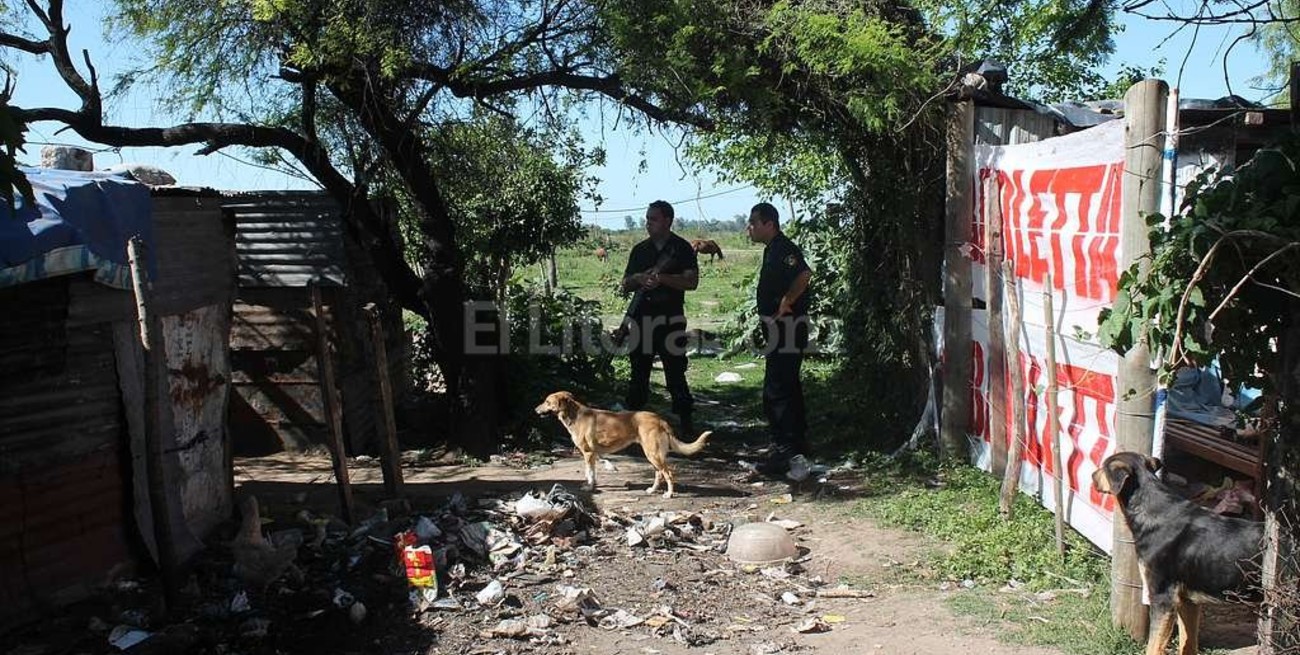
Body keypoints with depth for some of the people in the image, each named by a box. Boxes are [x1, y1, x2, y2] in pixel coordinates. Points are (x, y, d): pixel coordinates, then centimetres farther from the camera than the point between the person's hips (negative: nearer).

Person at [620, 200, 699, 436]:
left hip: (671, 317, -4)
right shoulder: (640, 250, 14)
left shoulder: (682, 248, 1)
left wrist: (661, 278, -19)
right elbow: (626, 284, 16)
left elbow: (692, 282, -9)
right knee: (639, 369, 8)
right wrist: (640, 278, -7)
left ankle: (685, 420, 5)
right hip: (642, 316, 4)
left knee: (675, 370, -2)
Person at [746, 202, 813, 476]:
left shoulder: (782, 248, -17)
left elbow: (804, 274, -33)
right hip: (782, 331, 11)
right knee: (789, 387, 19)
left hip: (786, 329, -11)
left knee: (776, 392, -9)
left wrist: (785, 304, -24)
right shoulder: (772, 249, 16)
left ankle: (784, 452, -5)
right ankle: (799, 444, 30)